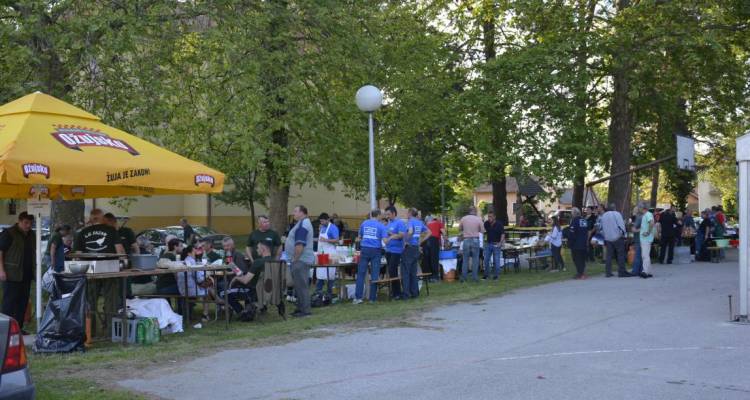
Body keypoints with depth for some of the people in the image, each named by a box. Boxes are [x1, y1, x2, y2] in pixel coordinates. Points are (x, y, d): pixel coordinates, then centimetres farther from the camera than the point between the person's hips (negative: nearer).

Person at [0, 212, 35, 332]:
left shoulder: (31, 235, 14)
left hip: (26, 274, 7)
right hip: (12, 274, -6)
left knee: (23, 301, 7)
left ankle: (19, 328, 13)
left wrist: (35, 268, 18)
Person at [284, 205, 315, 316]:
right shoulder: (304, 223, 17)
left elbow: (300, 245, -24)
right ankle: (301, 308, 21)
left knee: (301, 285, -6)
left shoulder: (302, 225, -17)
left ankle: (305, 310, -3)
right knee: (300, 285, 15)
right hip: (302, 260, 11)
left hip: (300, 260, -11)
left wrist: (295, 259, -19)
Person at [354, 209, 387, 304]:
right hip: (376, 250, -2)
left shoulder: (364, 223, 7)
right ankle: (372, 298, 6)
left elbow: (359, 237, 15)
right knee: (374, 274, 4)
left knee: (361, 273, 2)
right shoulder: (381, 226, -2)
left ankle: (358, 297, -3)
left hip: (365, 250, 2)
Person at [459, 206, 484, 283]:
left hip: (466, 240, 1)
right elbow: (482, 231, 3)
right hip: (475, 240, -1)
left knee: (465, 259, 8)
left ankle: (463, 277, 7)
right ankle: (475, 277, 5)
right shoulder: (478, 219, -4)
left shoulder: (463, 219, 0)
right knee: (475, 259, 5)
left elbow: (459, 229, 11)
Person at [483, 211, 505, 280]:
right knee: (486, 260, 5)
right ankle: (486, 274, 16)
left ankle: (496, 275, 9)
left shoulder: (499, 224, -10)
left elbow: (503, 234, -10)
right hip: (488, 243, 4)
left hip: (496, 244, -4)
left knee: (496, 260, 1)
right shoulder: (486, 223, 1)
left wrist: (500, 243, -20)